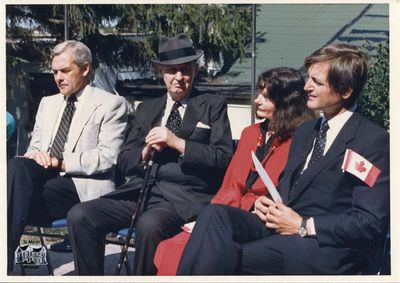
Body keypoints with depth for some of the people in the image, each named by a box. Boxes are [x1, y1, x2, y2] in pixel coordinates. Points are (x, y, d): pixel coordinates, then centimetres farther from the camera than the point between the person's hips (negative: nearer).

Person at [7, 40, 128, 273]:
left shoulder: (111, 104, 3)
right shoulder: (48, 103, 25)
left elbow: (107, 157, -8)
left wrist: (59, 162, -15)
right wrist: (34, 154, -3)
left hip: (83, 187, -5)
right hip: (44, 179, 6)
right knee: (17, 165, -30)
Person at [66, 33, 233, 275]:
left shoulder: (213, 106, 10)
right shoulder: (147, 109, 22)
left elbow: (223, 159, -3)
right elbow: (124, 162, 18)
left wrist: (177, 142, -11)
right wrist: (146, 152, -4)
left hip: (185, 197, -4)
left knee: (149, 224, -36)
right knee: (79, 216, -17)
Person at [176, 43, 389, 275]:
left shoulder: (374, 141, -4)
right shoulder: (305, 131, 21)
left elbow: (370, 223, -10)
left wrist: (303, 226, -13)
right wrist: (268, 204, 5)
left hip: (324, 245, -7)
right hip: (280, 225, 7)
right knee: (215, 214, -21)